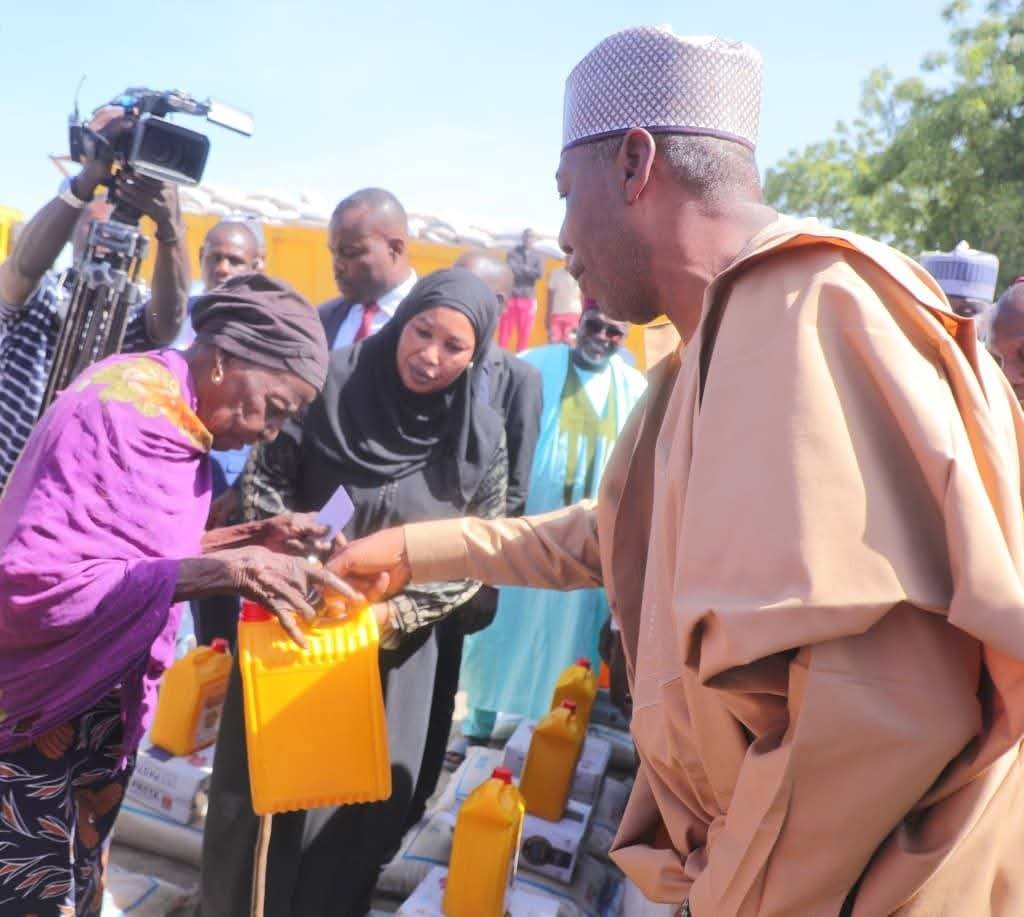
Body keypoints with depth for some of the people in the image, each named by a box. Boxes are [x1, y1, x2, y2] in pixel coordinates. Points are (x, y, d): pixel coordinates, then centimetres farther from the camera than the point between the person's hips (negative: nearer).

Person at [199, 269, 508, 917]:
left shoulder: (481, 437, -7)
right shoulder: (331, 384, -9)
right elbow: (264, 481, -2)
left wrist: (397, 610, -14)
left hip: (394, 650, 1)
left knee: (358, 802, 10)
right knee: (264, 785, 12)